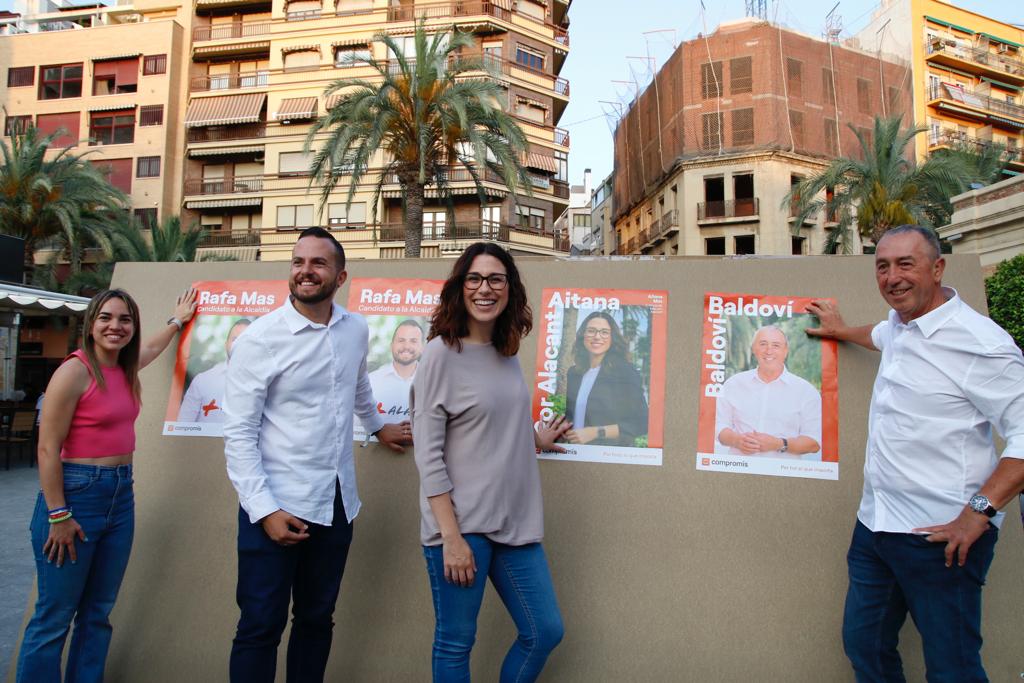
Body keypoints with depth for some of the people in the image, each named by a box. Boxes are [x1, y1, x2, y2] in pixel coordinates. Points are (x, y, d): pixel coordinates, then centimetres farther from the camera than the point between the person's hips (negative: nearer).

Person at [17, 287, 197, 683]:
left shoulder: (126, 368, 7)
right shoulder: (75, 371, -14)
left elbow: (153, 346, 33)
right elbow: (48, 449, -15)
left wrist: (178, 320, 46)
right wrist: (58, 515, -16)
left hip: (121, 494, 7)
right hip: (76, 492, -7)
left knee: (98, 613, 15)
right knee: (54, 618, 2)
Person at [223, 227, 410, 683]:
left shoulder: (357, 330, 3)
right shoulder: (259, 339, -11)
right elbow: (238, 434, -12)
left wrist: (377, 426, 36)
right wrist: (264, 509, -17)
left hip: (337, 503, 5)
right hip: (276, 505, -4)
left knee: (316, 620, 16)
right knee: (261, 627, 3)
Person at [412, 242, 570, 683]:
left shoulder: (508, 352, 8)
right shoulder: (441, 353, -11)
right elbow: (427, 453, -14)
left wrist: (536, 439, 29)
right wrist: (451, 537, -16)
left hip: (514, 522, 6)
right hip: (461, 525, -6)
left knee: (545, 632, 12)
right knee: (455, 644, 8)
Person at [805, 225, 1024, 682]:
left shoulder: (979, 342, -15)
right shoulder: (902, 323, 10)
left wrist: (980, 510, -22)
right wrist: (840, 330, 47)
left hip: (940, 536, -8)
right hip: (875, 524, 8)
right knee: (863, 646, 15)